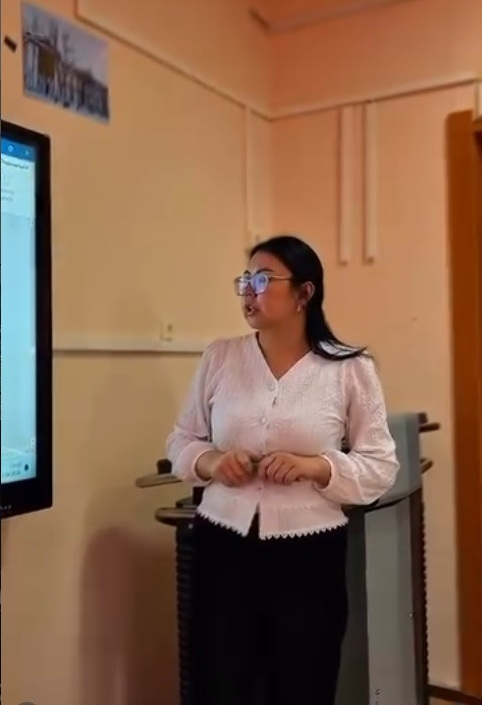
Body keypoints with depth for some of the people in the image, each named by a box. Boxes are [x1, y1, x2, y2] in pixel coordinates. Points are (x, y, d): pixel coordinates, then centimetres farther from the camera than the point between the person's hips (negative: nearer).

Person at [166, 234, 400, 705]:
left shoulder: (351, 369, -3)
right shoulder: (219, 357, 3)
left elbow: (381, 467, -1)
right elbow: (180, 442, 10)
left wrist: (315, 467, -18)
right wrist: (210, 462, -12)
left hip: (309, 556, -1)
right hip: (222, 549, 2)